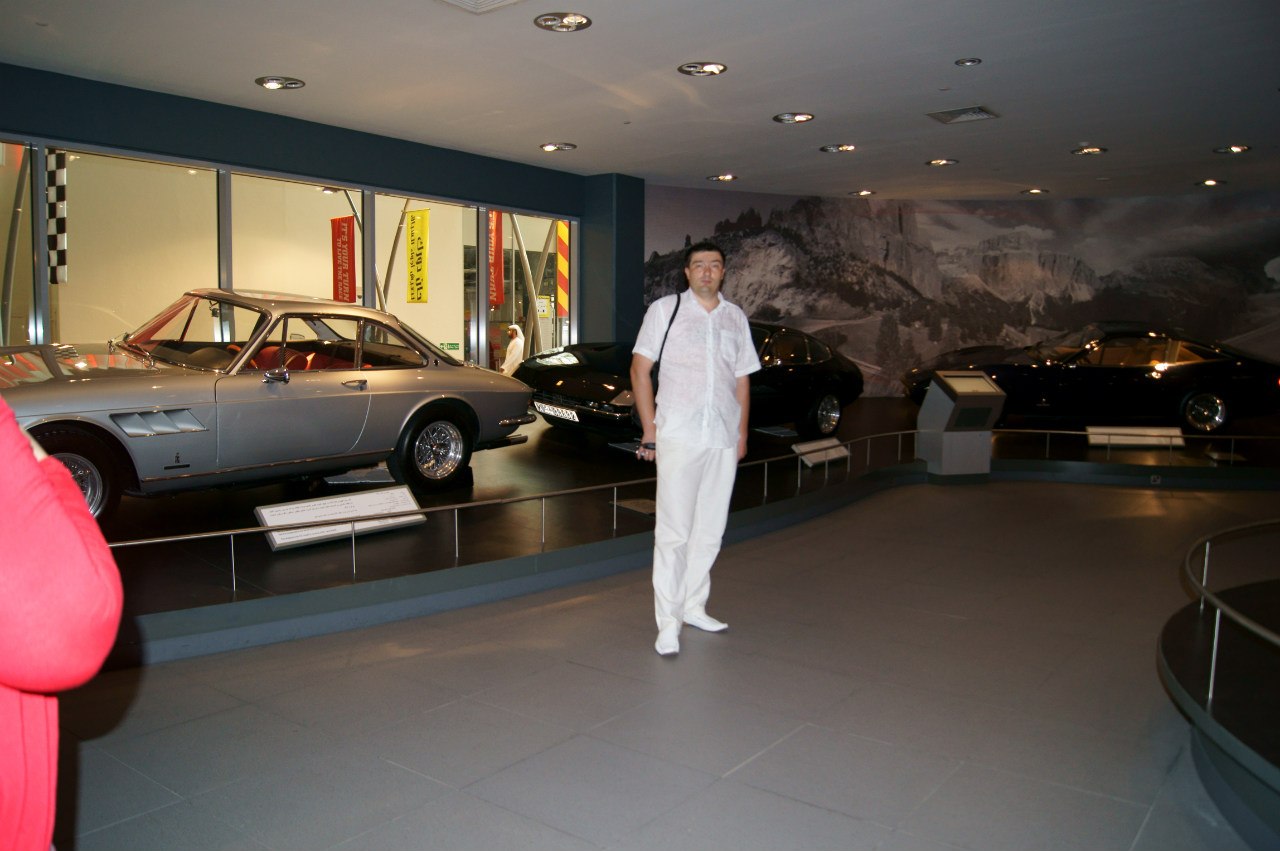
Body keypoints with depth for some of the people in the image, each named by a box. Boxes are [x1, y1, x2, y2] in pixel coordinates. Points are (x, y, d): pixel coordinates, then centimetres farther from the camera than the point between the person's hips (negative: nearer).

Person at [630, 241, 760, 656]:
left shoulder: (736, 318, 15)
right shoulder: (664, 309, 3)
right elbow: (640, 370, 1)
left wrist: (742, 433, 13)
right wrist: (650, 431, -5)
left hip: (723, 440, 5)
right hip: (678, 436, -4)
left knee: (709, 531, 10)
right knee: (673, 532, -5)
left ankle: (693, 607, 23)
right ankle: (668, 624, 0)